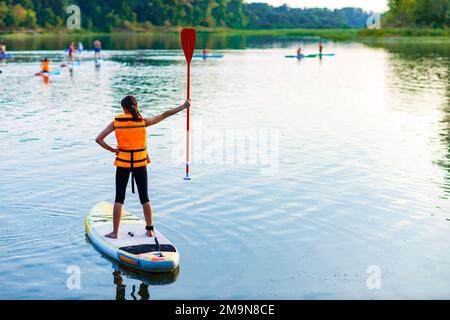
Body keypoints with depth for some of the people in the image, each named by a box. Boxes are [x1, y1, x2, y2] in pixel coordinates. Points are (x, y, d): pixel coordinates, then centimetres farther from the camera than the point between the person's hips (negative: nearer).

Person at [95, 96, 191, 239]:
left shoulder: (116, 122, -6)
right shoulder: (143, 121, -6)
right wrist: (183, 106, 7)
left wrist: (113, 150, -1)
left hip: (123, 164, -1)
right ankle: (150, 230, 18)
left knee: (119, 198, 6)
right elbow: (164, 115, 0)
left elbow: (98, 139, -8)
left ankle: (115, 232, 6)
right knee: (144, 198, 12)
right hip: (140, 163, 1)